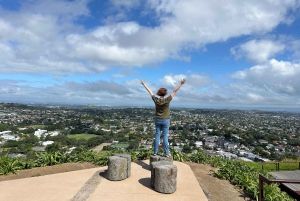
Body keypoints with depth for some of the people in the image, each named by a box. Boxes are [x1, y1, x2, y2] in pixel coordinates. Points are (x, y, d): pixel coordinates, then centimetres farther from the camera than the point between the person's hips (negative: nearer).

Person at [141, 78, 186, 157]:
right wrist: (181, 84, -11)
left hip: (157, 120, 3)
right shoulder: (167, 100, -16)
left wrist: (144, 84, 14)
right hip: (165, 120, -3)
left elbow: (150, 91, 2)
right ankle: (167, 153, 7)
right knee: (165, 136, 2)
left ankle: (155, 152, 15)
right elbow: (174, 91, -14)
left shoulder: (156, 100, -9)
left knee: (157, 135, 9)